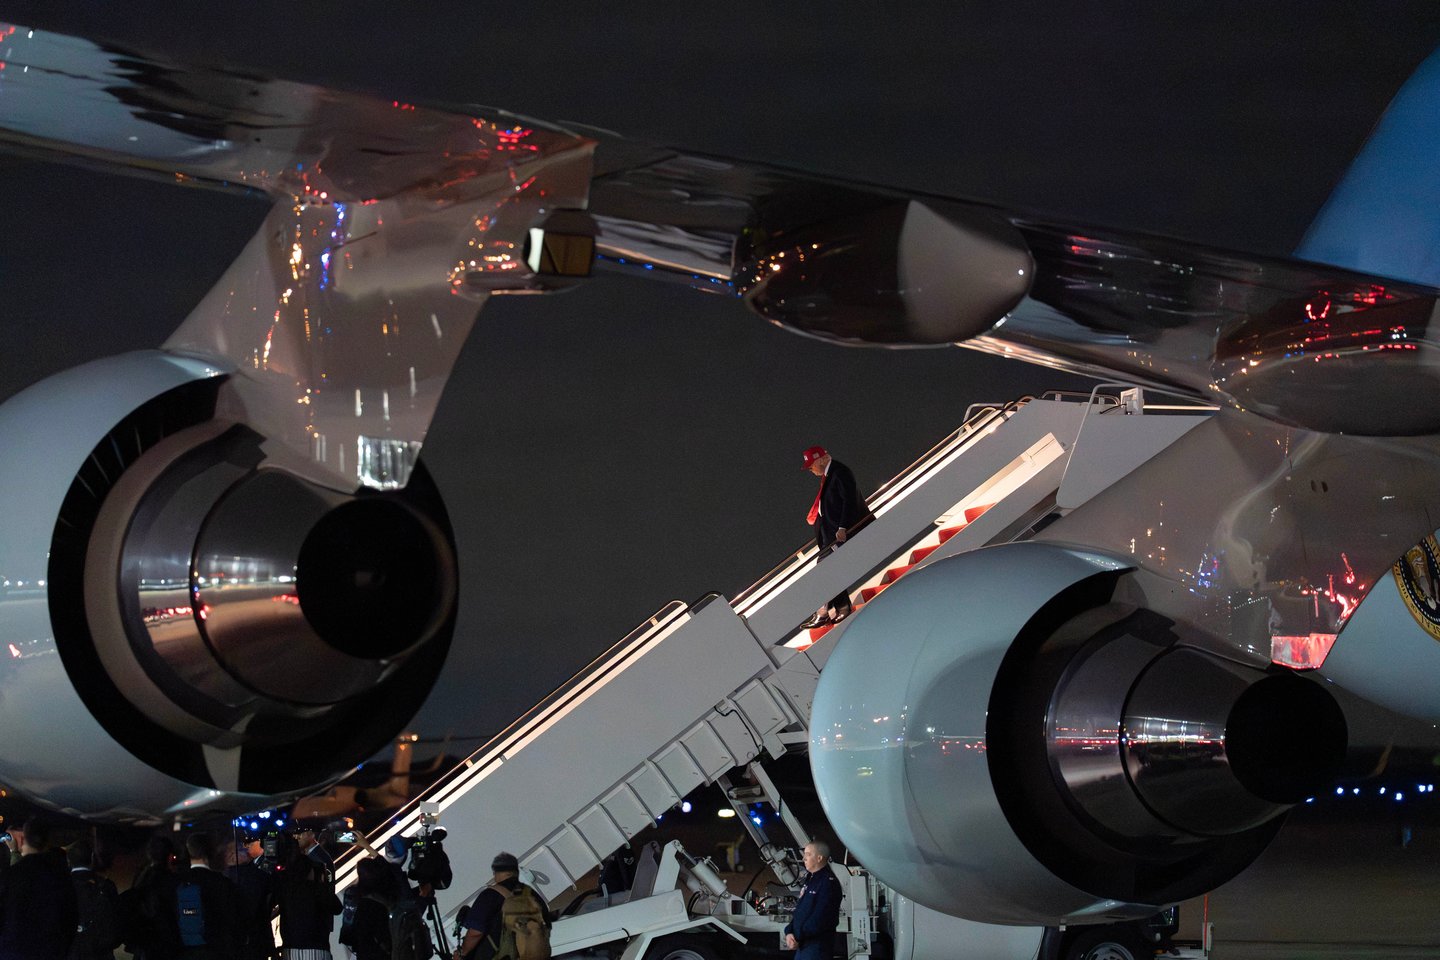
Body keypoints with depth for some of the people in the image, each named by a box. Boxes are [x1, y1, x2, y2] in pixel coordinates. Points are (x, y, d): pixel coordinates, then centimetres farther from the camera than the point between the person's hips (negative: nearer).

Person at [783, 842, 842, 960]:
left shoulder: (829, 882, -13)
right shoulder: (810, 880, 18)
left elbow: (821, 918, -20)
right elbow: (799, 910, 19)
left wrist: (798, 937, -16)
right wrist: (789, 932, 2)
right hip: (802, 946, 10)